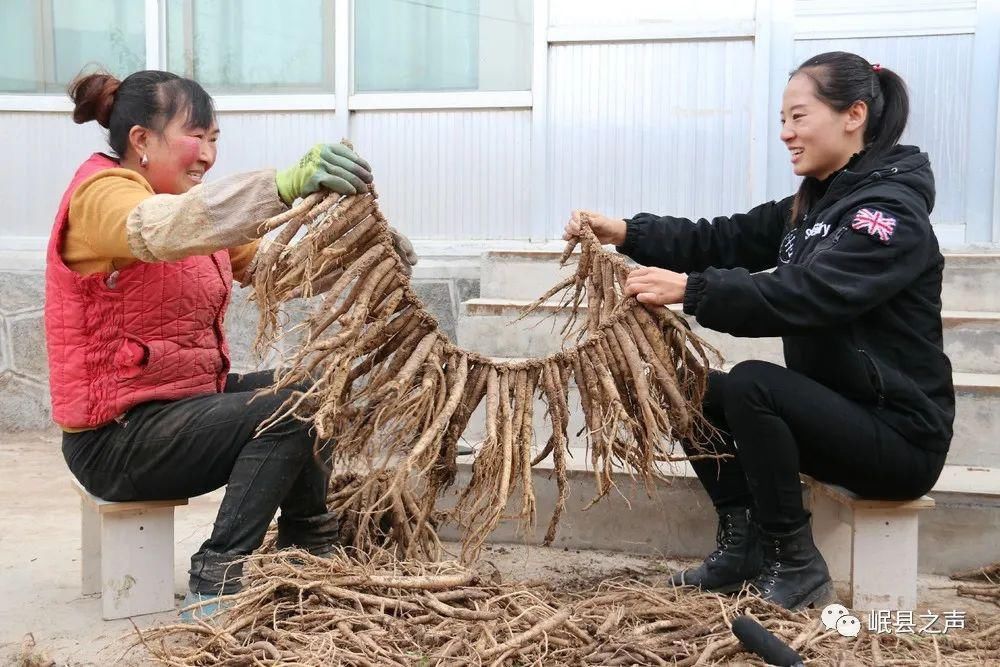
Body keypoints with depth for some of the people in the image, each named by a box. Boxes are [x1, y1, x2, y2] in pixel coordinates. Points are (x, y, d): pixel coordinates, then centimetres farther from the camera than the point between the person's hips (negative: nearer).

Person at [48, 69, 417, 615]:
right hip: (115, 437, -9)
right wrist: (284, 184, -55)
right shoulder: (101, 194, -16)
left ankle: (308, 549, 23)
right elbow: (162, 228, -40)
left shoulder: (191, 207, 12)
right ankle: (217, 580, -14)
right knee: (291, 411, -22)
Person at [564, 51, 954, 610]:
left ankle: (797, 566, -14)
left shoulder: (892, 212, -17)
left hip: (900, 436, -9)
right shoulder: (813, 204, 11)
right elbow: (724, 240, 2)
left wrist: (691, 289, -39)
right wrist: (626, 233, -11)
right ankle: (744, 548, 7)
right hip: (834, 410, 9)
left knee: (754, 384, -28)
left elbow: (802, 295, -32)